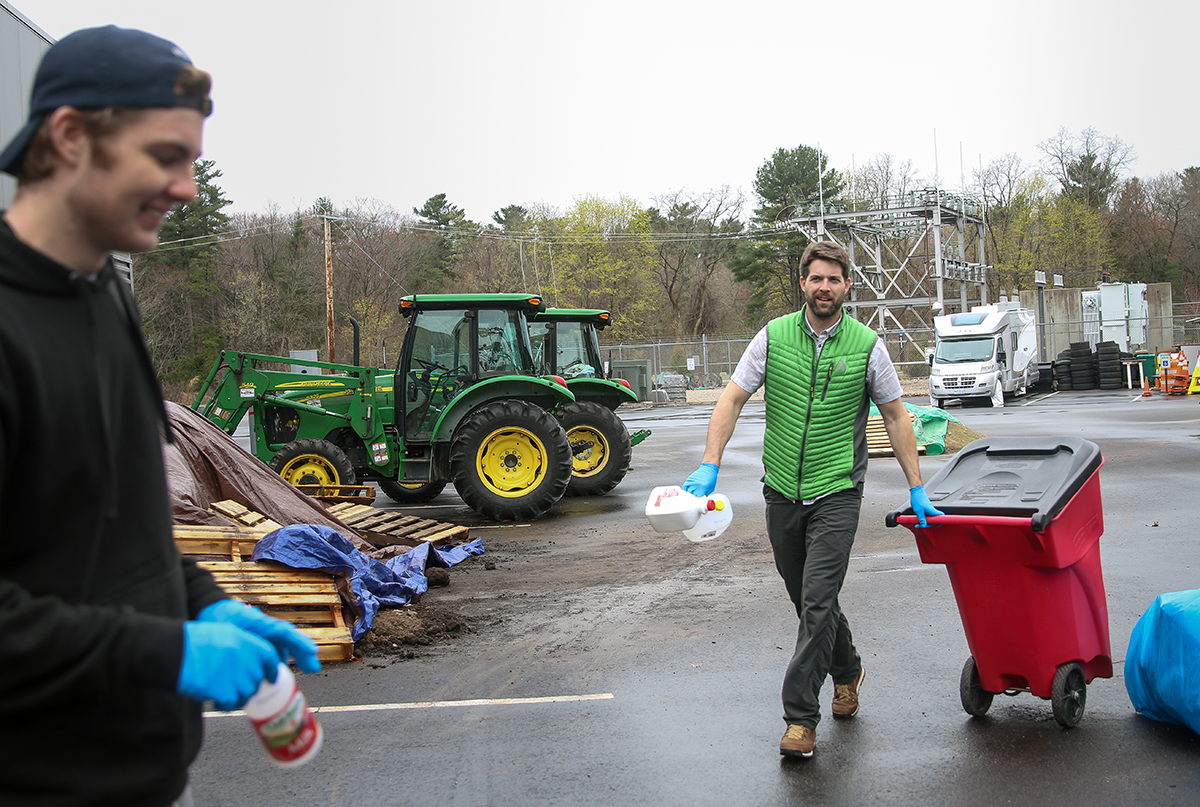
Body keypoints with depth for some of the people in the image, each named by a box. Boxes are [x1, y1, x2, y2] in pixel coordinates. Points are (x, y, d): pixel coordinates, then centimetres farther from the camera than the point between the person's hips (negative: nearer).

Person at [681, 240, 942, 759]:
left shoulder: (867, 346, -3)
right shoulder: (773, 337, 0)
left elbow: (895, 417, 5)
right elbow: (732, 399, -2)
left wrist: (916, 489, 4)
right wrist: (709, 466, -13)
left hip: (836, 492, -3)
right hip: (782, 492, 3)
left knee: (817, 603, -11)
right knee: (807, 600, 16)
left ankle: (800, 717, -4)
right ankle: (846, 671, 41)